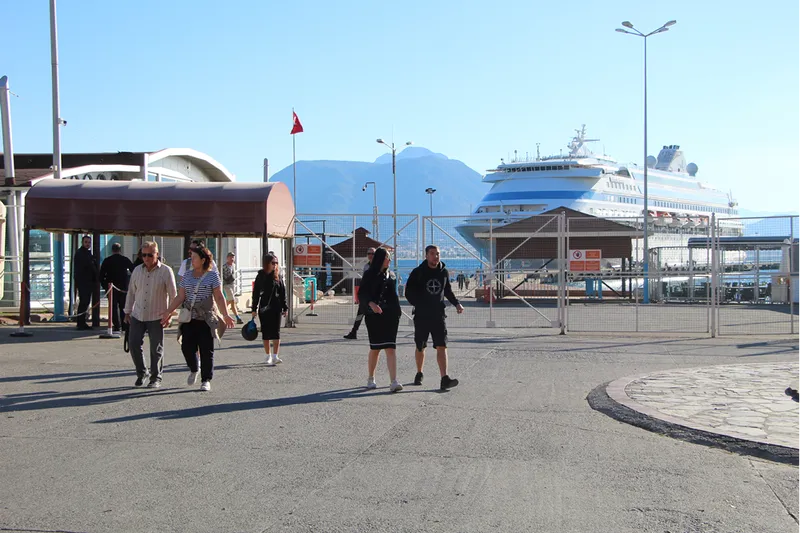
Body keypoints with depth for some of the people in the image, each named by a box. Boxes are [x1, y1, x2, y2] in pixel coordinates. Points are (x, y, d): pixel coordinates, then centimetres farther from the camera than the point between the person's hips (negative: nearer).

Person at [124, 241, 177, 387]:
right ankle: (142, 373, 20)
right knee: (133, 344, -1)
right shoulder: (137, 270, 7)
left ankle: (156, 378, 14)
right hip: (137, 315, 4)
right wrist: (127, 312, 13)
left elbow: (173, 295, -4)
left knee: (156, 349, 1)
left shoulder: (166, 271, -6)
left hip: (156, 317, -4)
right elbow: (131, 292, 15)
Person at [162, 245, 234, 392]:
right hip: (188, 319, 3)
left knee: (206, 350, -1)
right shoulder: (187, 276, 10)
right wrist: (168, 313, 6)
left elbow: (219, 297, -4)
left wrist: (225, 315, -15)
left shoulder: (212, 276, -1)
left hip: (206, 319, -3)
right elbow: (180, 297, 11)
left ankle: (206, 380, 9)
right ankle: (193, 370, 27)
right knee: (186, 347, -2)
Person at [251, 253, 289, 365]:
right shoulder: (261, 276, 1)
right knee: (265, 333, 7)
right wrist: (254, 309, 0)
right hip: (264, 307, 0)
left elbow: (283, 292, 6)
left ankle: (275, 356, -10)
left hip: (276, 307, 0)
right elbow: (256, 293, 3)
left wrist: (285, 307, 3)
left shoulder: (278, 275, 4)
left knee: (276, 332, -7)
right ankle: (268, 356, 17)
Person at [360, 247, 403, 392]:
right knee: (375, 348, 3)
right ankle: (371, 379, 22)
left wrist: (397, 313, 13)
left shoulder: (391, 275, 13)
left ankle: (394, 382, -14)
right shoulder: (369, 275, 1)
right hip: (374, 316, -3)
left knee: (391, 348, -7)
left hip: (390, 316, 3)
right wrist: (371, 304, -25)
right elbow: (362, 294, -7)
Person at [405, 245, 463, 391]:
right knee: (420, 347, 12)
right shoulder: (418, 272, -3)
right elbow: (409, 292, 1)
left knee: (442, 346, -10)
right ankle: (419, 374, 32)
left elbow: (448, 291, 19)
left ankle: (445, 379, -16)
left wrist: (456, 303, 5)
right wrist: (419, 305, -8)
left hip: (438, 315, 1)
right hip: (421, 316, -1)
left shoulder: (444, 272, 6)